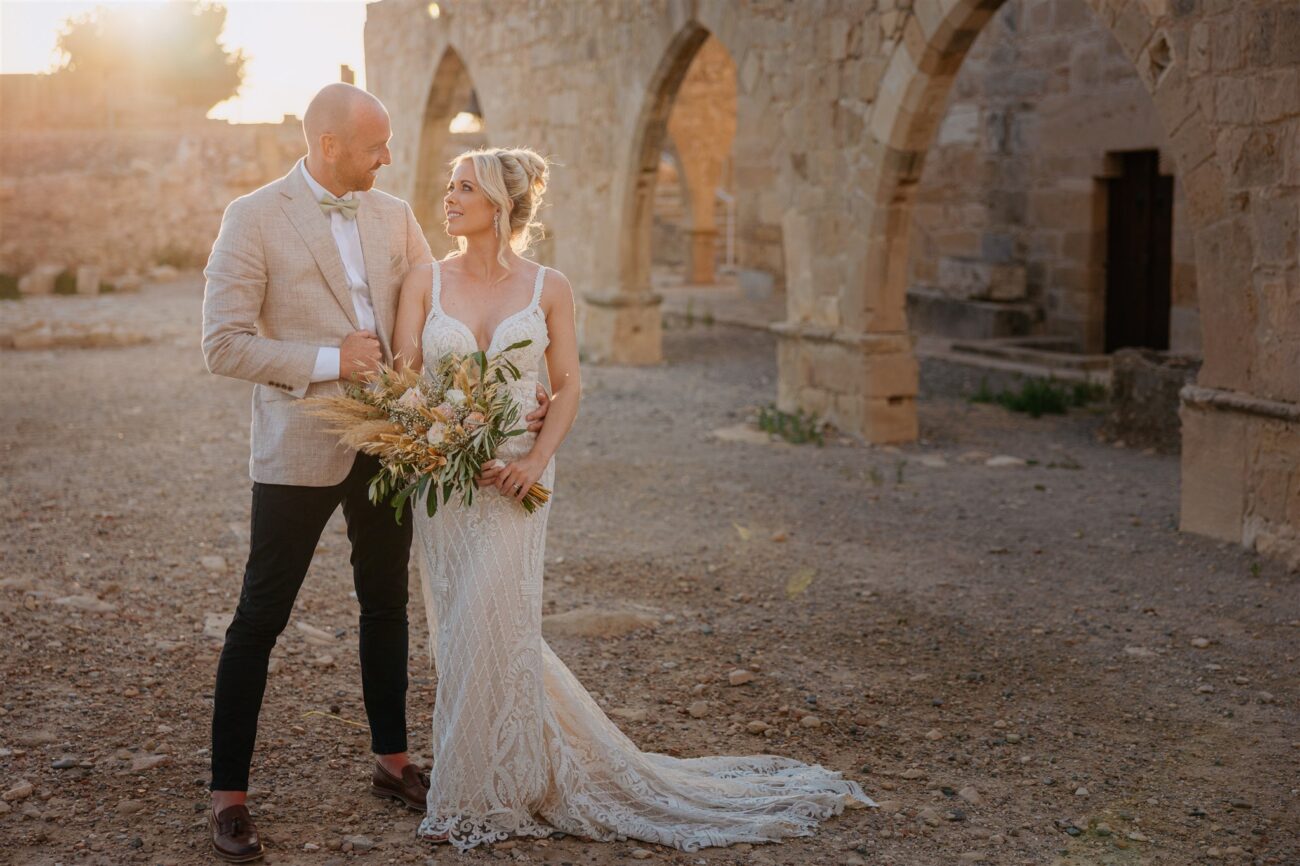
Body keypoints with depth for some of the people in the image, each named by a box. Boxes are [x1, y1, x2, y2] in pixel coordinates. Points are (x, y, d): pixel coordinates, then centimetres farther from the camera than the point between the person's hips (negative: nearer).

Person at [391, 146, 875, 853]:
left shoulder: (548, 288, -1)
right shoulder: (425, 281, 3)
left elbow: (568, 385, 0)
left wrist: (536, 459, -14)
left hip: (514, 481, -3)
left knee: (486, 627, -6)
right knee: (461, 629, 9)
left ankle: (481, 795, 10)